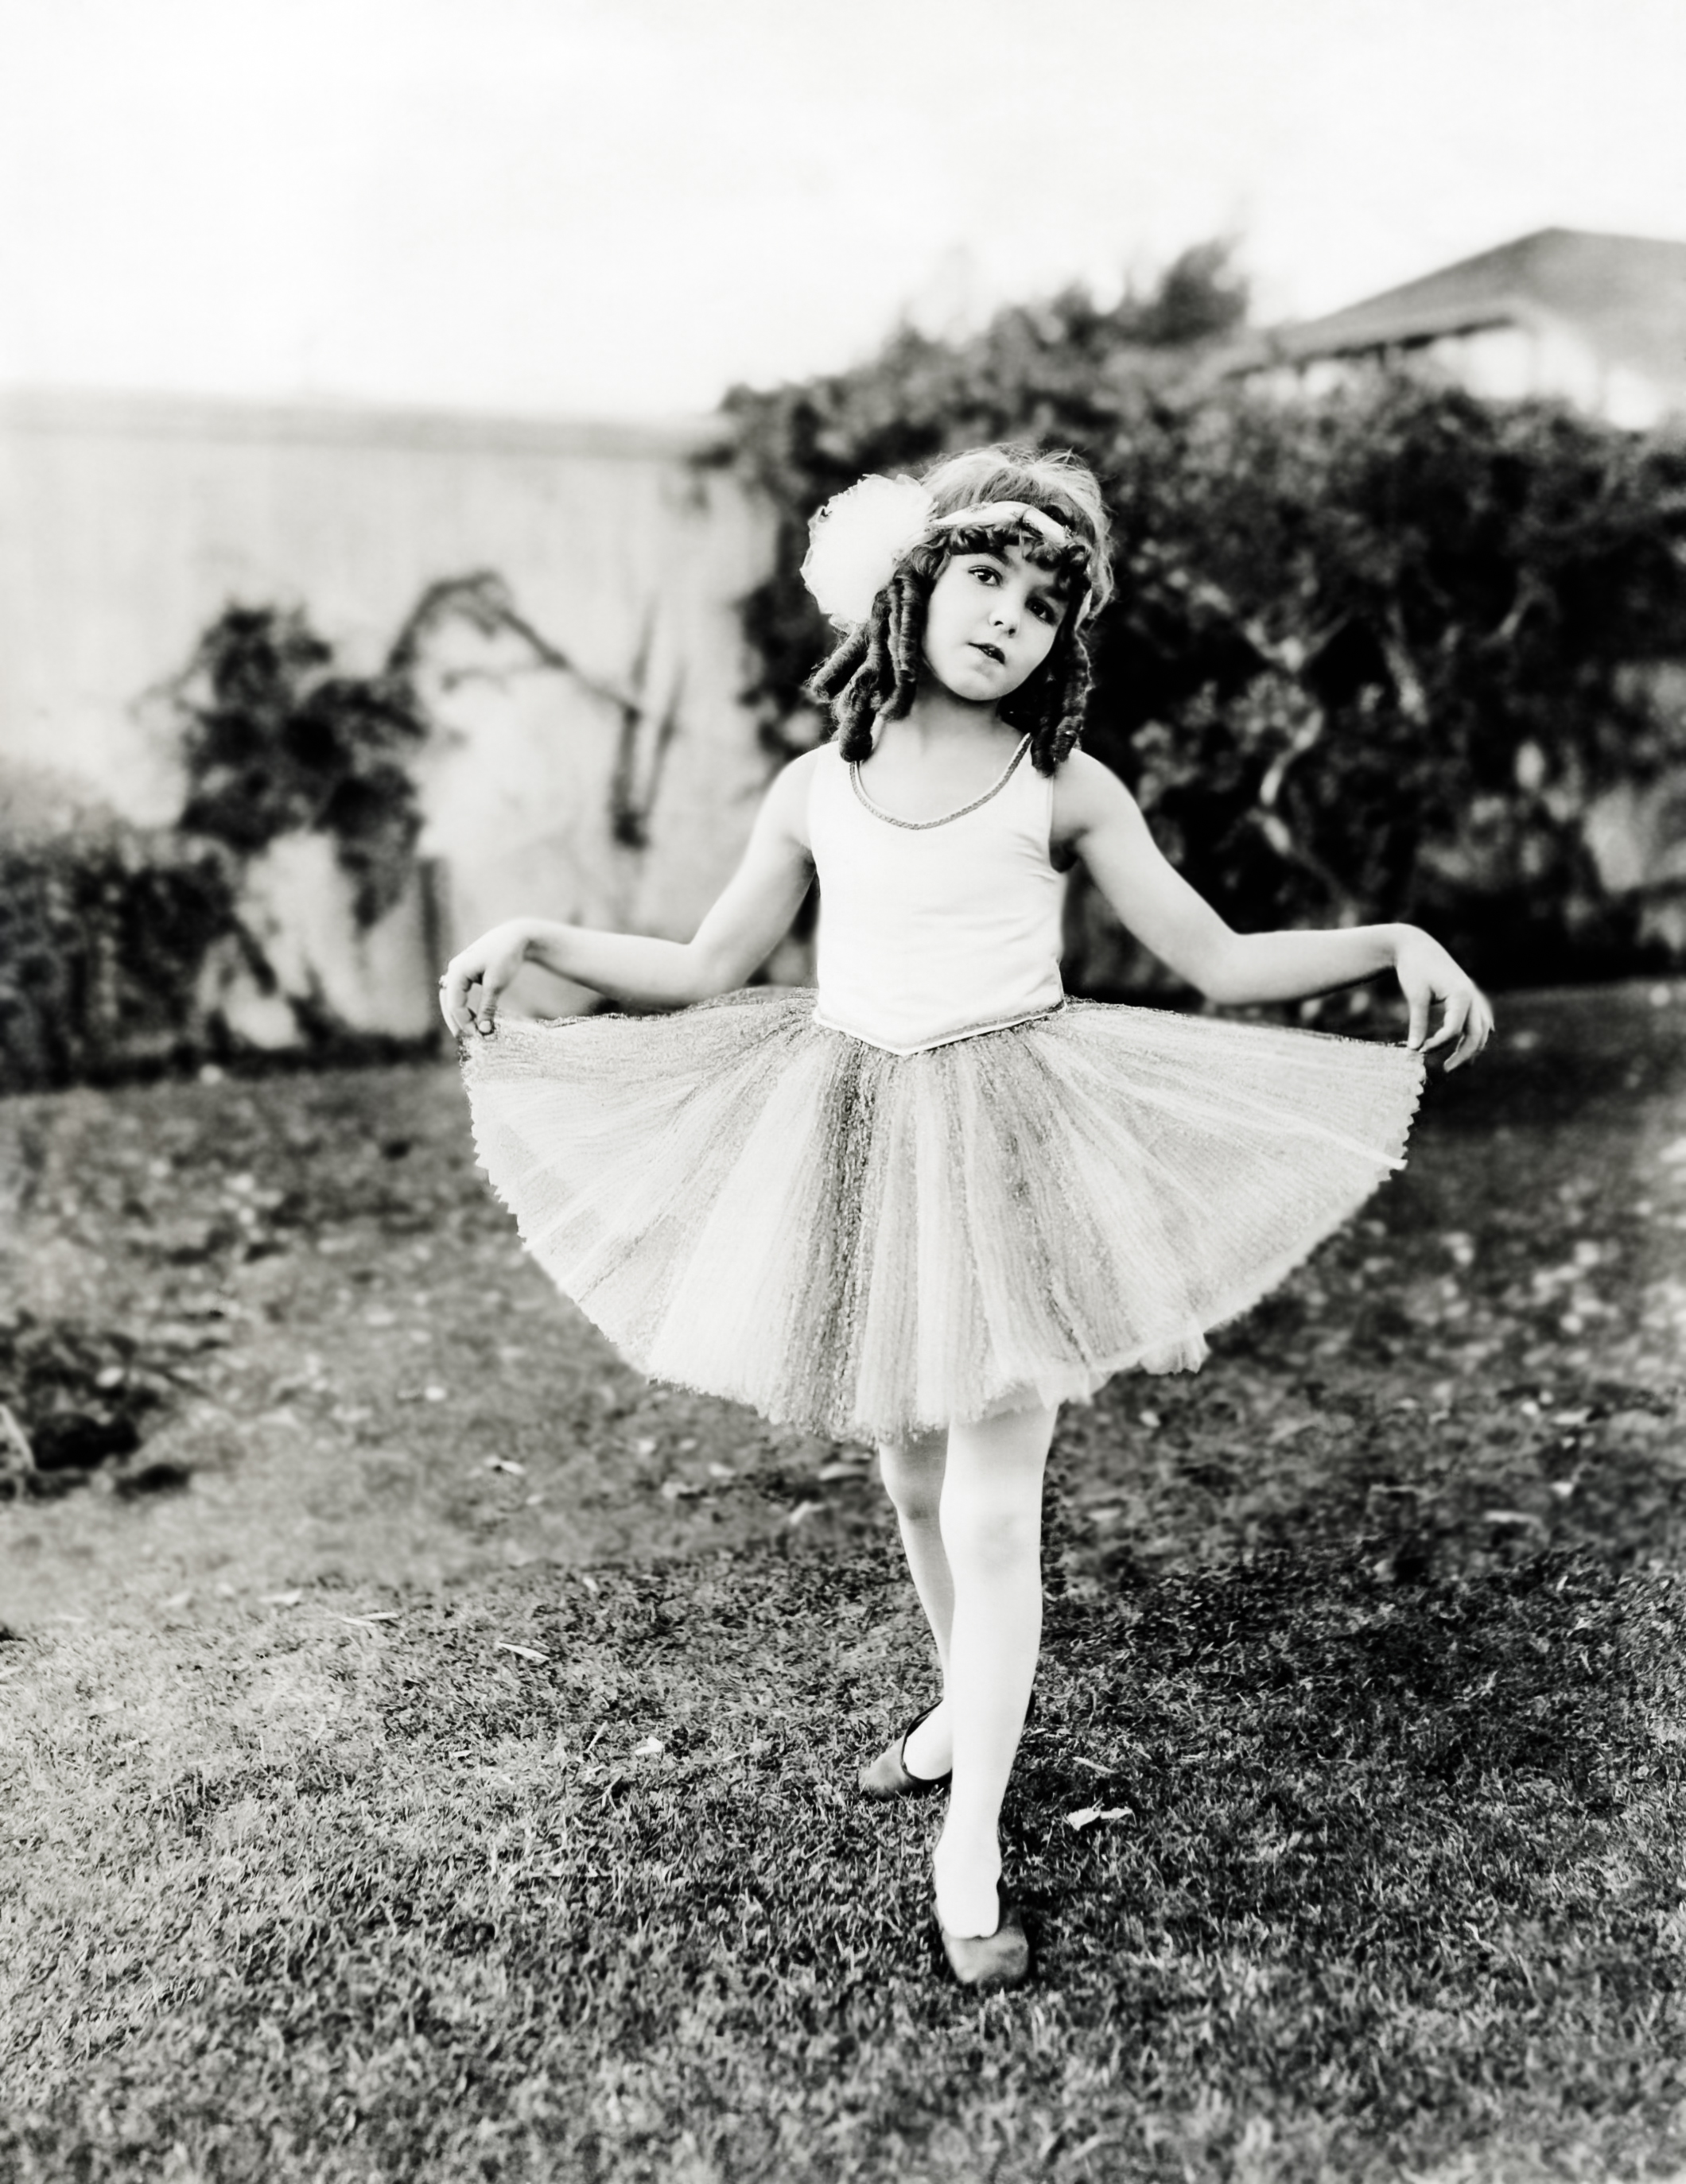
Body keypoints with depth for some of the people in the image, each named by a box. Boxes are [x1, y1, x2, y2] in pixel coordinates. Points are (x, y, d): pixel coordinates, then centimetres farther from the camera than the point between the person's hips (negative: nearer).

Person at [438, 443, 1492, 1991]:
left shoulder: (1062, 788, 0)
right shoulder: (817, 790, 6)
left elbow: (1220, 963, 0)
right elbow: (708, 974, 13)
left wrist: (1396, 940, -13)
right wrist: (537, 939, 4)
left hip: (1011, 1144, -3)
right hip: (859, 1142, 3)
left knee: (994, 1508, -4)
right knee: (912, 1475, 17)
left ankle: (971, 1849, 9)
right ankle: (967, 1702, 43)